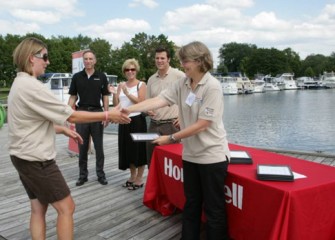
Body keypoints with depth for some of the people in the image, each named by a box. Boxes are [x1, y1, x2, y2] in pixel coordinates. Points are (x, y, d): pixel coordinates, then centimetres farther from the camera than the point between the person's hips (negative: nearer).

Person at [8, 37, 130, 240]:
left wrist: (64, 130, 11)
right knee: (66, 207, -2)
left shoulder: (20, 84, 12)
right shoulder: (31, 86, -21)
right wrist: (108, 115, -14)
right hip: (36, 158, -10)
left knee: (38, 208, 13)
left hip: (25, 156, 10)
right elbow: (71, 116, -20)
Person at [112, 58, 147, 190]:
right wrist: (113, 93, -7)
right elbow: (116, 104, 9)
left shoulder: (141, 84, -3)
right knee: (127, 149, 12)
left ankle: (139, 179, 12)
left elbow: (141, 102, -15)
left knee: (138, 149, 1)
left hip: (137, 120, -5)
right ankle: (132, 176, 27)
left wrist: (127, 93, -22)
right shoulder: (121, 85, 11)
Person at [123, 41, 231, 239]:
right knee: (191, 205, 19)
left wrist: (172, 138, -17)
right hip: (191, 154, 7)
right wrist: (130, 109, -17)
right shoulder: (182, 84, 2)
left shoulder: (212, 87, -18)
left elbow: (202, 125, -21)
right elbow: (159, 100, -7)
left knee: (214, 208, 6)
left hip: (212, 155, -7)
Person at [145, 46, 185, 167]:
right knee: (152, 159, 11)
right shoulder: (151, 79, 10)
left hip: (172, 125, -5)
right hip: (154, 124, 6)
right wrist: (148, 110, -3)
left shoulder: (179, 76, -7)